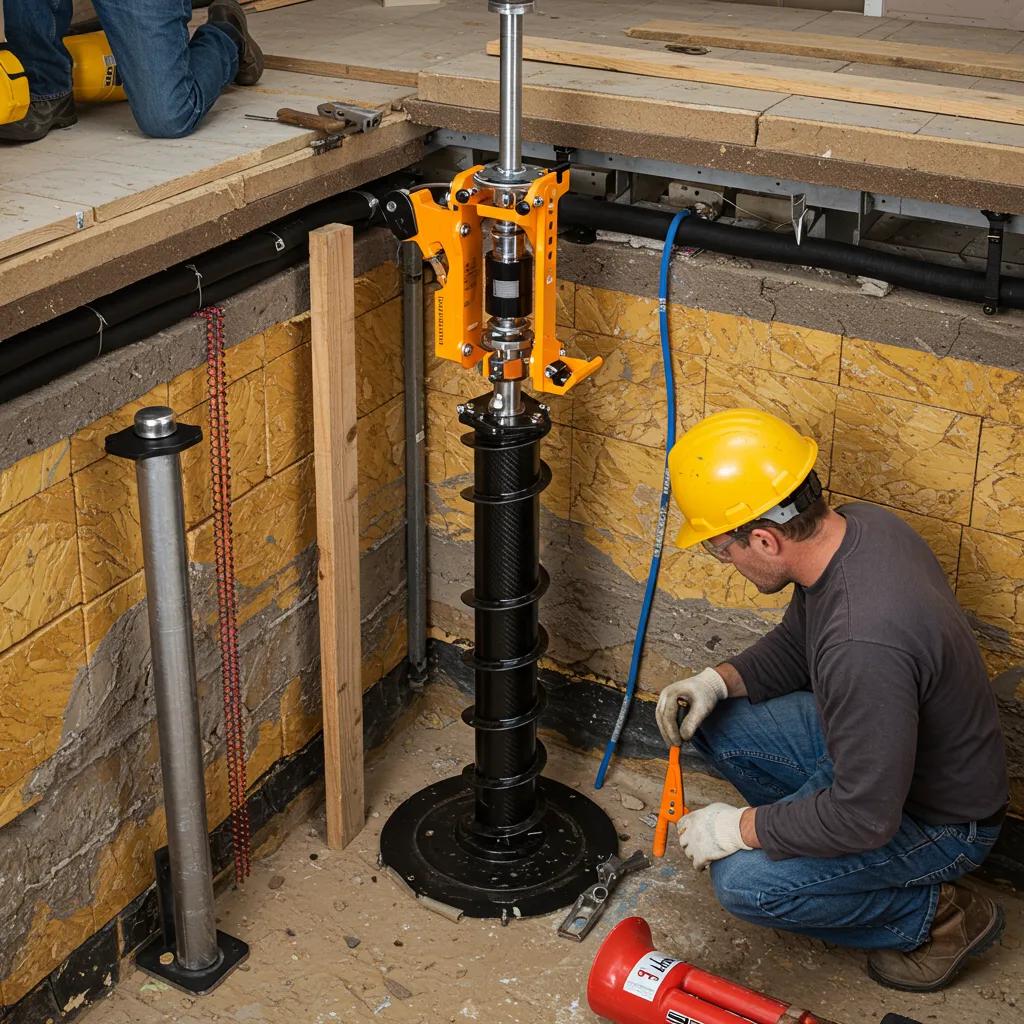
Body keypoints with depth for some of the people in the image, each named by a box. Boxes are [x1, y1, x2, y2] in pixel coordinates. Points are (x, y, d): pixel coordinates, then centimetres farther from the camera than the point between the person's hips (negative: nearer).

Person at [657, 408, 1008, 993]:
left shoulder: (863, 643, -40)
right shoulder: (855, 525, -11)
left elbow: (866, 817, -32)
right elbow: (797, 642, 9)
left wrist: (741, 827, -20)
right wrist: (721, 680, -7)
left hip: (940, 821, -9)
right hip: (871, 746, 9)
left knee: (743, 882, -21)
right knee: (714, 722, 2)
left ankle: (937, 915, -1)